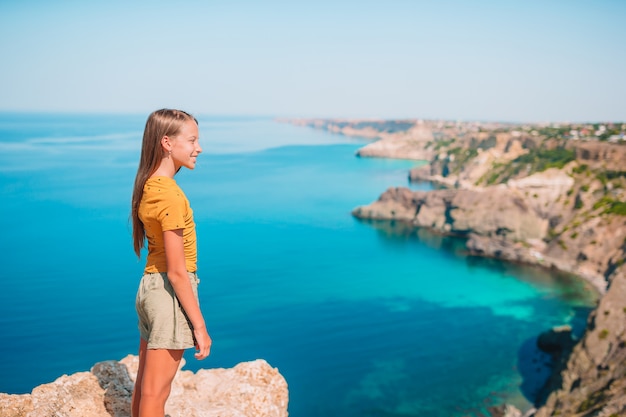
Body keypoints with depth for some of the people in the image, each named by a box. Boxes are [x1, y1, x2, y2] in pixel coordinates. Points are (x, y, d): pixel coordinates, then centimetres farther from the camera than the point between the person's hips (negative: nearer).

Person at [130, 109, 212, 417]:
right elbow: (177, 272, -20)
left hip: (148, 285, 9)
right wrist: (199, 326, -16)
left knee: (144, 385, 20)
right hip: (169, 292, -9)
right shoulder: (171, 195, -21)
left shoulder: (147, 186, 5)